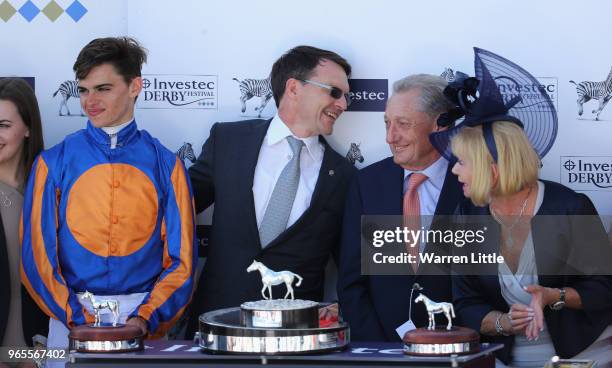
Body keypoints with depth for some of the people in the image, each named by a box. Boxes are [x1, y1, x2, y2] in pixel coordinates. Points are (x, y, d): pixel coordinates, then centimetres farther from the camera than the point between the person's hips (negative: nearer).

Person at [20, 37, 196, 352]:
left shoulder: (164, 164, 4)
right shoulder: (54, 162, 3)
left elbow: (181, 258, 3)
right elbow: (37, 254, 0)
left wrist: (146, 318, -11)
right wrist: (78, 319, -10)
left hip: (144, 316, 0)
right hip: (70, 317, 0)